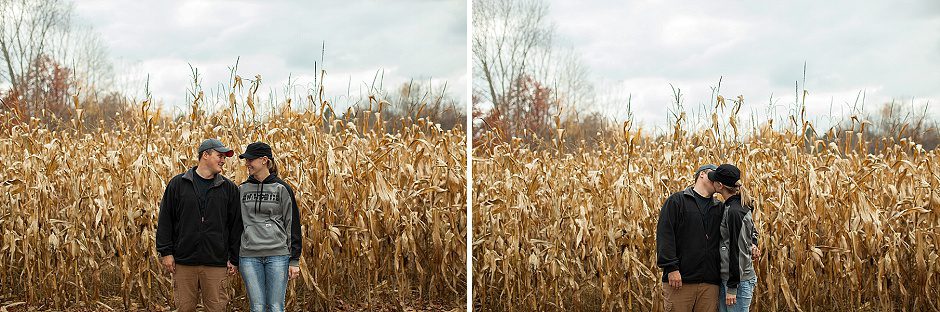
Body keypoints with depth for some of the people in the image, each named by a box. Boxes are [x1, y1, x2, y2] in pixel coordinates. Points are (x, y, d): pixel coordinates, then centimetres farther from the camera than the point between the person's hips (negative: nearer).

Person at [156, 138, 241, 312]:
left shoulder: (229, 188, 7)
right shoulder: (178, 184, 4)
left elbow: (235, 225, 7)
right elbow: (165, 219, 5)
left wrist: (233, 259, 3)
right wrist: (165, 252, -1)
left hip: (217, 263, 0)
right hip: (183, 261, 0)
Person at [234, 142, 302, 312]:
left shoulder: (282, 189, 2)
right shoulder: (242, 190, 11)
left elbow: (293, 225, 2)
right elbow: (235, 225, 15)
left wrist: (294, 260, -2)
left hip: (278, 255, -2)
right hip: (249, 256, 2)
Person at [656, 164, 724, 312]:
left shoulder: (719, 208, 19)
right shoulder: (677, 200, 3)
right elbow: (664, 234, -6)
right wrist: (671, 268, -14)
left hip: (710, 282, 4)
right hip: (680, 279, -4)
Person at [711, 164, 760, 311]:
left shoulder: (734, 212, -18)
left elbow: (737, 251, -19)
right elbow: (752, 232, 26)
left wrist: (732, 287, -18)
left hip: (739, 281, -10)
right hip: (724, 279, 10)